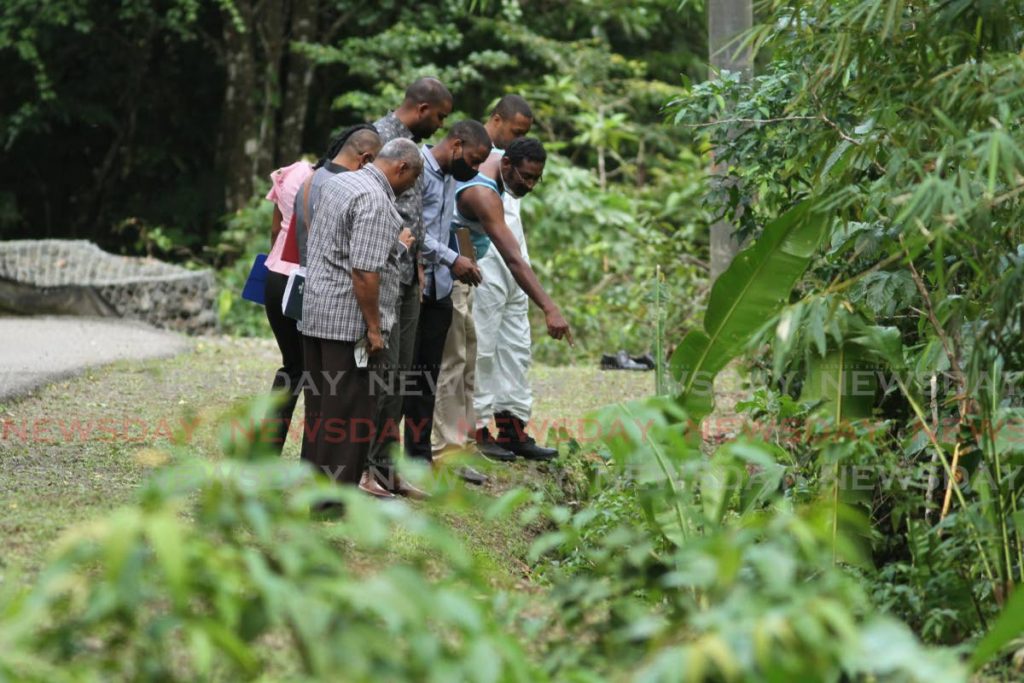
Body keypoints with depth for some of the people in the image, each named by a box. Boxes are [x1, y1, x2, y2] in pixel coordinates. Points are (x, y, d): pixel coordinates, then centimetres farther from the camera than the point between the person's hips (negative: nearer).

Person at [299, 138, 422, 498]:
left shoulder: (335, 183, 13)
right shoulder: (375, 201, -17)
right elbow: (364, 271, -22)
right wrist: (374, 327, -17)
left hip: (314, 312, 9)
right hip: (349, 322, -9)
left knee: (319, 405, 15)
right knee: (351, 410, -3)